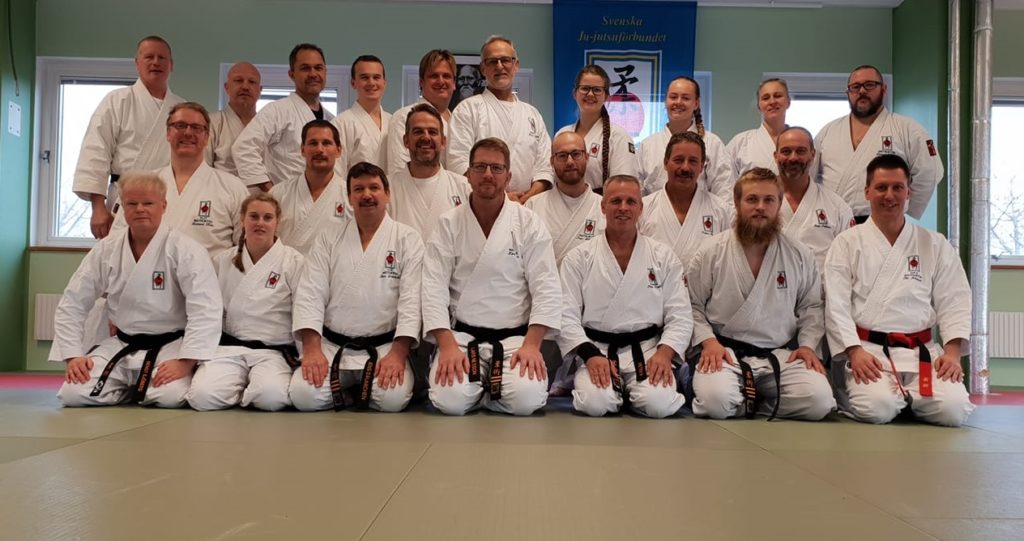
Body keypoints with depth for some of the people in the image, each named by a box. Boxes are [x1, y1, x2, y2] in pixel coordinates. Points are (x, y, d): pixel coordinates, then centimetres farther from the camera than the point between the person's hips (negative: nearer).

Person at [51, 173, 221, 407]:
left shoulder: (185, 250, -14)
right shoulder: (106, 250, 0)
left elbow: (205, 310, -21)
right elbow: (71, 305, 5)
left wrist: (185, 362, -28)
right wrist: (73, 356, -6)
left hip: (169, 346, -4)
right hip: (121, 345, 4)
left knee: (171, 396, -29)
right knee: (73, 394, -14)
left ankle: (139, 390, 8)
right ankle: (130, 389, 16)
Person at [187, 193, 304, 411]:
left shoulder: (293, 262, 0)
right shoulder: (223, 261, 11)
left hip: (273, 352, -2)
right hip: (228, 347, 3)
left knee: (271, 397, -33)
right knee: (203, 397, -26)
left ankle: (248, 391, 2)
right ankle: (240, 388, 6)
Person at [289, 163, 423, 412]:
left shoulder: (407, 239, 2)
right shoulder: (328, 240, 9)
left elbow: (411, 299, -7)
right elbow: (310, 295, 1)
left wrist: (398, 353, -19)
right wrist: (312, 350, -13)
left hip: (384, 348, -2)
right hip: (332, 346, 2)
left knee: (393, 398, -27)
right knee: (304, 396, -22)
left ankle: (360, 391, 7)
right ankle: (351, 392, 8)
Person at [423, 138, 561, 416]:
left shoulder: (529, 223, 0)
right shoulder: (449, 224, 2)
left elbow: (546, 287, -5)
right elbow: (434, 288, -5)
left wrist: (531, 344, -17)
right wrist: (448, 346, -18)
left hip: (516, 337, 0)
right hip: (462, 335, 0)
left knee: (526, 399, -24)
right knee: (451, 399, -24)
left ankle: (491, 389, 11)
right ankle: (479, 386, 12)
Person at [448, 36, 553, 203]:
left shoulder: (532, 113, 20)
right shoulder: (468, 109, 7)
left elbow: (545, 165, 13)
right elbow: (459, 164, -5)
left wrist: (527, 199, -5)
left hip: (528, 206, 3)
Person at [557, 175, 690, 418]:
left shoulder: (663, 256, 7)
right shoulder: (579, 257, 3)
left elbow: (679, 315, 3)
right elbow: (566, 316, -3)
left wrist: (664, 353, -15)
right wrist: (591, 355, -18)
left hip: (648, 350, 1)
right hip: (595, 350, -1)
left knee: (659, 403, -26)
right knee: (596, 402, -28)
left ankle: (631, 390, 8)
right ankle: (616, 389, 7)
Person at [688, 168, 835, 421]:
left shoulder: (800, 255, 8)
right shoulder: (711, 252, 1)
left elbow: (811, 306, 14)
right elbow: (692, 305, 3)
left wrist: (807, 344, -2)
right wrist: (708, 340, -12)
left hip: (782, 354, 3)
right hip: (726, 352, -2)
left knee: (818, 400, -23)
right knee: (715, 400, -32)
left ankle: (749, 402, 2)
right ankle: (756, 401, 2)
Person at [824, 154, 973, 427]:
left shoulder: (935, 245, 12)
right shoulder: (847, 243, 4)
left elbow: (954, 302, 7)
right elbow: (836, 304, -4)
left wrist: (952, 351, -8)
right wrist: (854, 351, -16)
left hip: (922, 351, 3)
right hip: (868, 351, -3)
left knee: (953, 410, -19)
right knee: (878, 408, -27)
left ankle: (906, 397, 12)